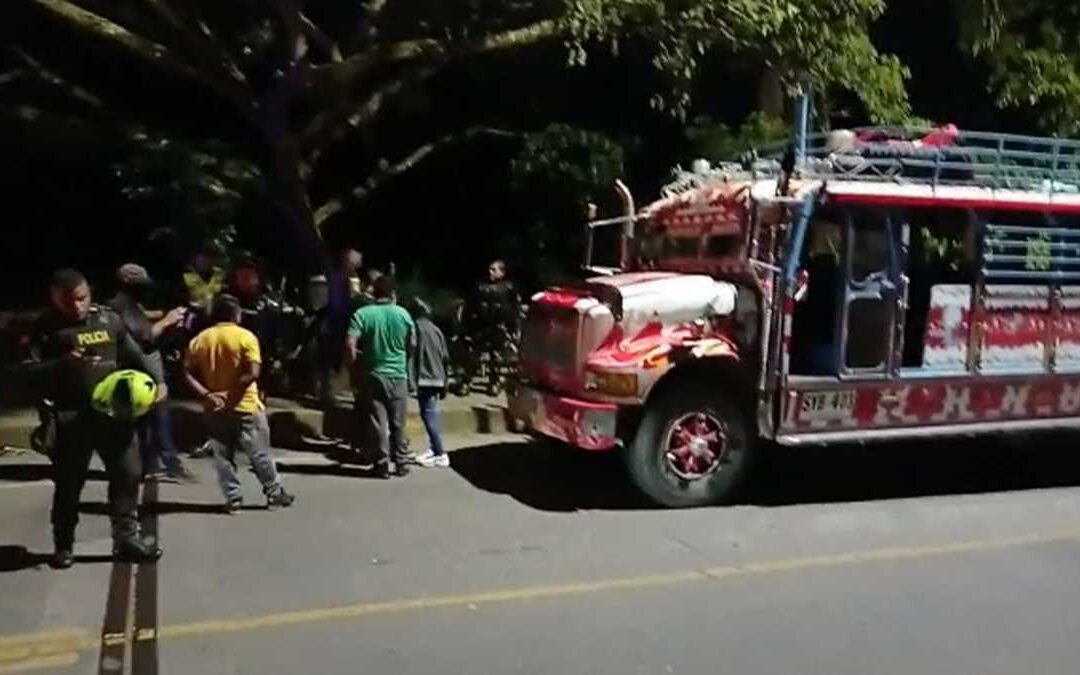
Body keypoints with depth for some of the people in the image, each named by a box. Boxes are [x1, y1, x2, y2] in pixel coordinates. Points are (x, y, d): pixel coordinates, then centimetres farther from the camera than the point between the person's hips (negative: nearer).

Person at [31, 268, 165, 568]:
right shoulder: (47, 328, -3)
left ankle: (126, 538, 17)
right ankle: (64, 545, 23)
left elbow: (133, 354, 11)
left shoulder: (109, 319, 7)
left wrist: (156, 380, -4)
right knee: (69, 481, 6)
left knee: (127, 473, 5)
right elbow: (32, 371, -9)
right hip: (71, 416, -3)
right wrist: (63, 363, -28)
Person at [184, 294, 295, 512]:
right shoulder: (245, 336, -10)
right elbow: (253, 373, -21)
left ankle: (233, 499, 13)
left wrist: (206, 395, -13)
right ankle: (274, 493, 19)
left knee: (223, 456, 12)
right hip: (245, 406, -3)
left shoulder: (199, 340, 3)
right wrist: (232, 392, -16)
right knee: (259, 453, 9)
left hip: (215, 408, 3)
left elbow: (188, 373, -5)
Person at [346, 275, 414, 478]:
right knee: (398, 423, 11)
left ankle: (382, 465, 6)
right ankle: (400, 463, 17)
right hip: (398, 374, 1)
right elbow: (412, 344, 8)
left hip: (373, 375, -1)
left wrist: (354, 367, -5)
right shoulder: (402, 314, -1)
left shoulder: (362, 314, -7)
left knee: (378, 422, 4)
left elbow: (350, 344, -17)